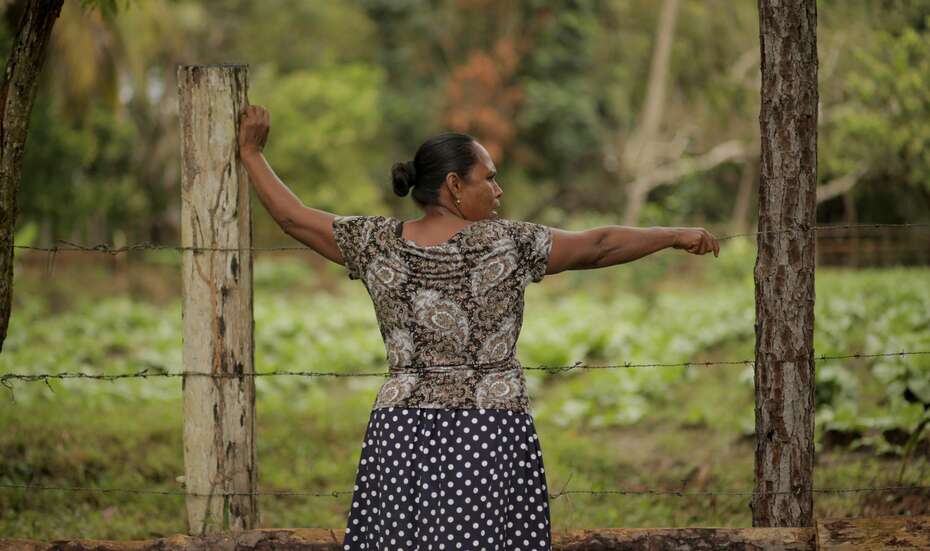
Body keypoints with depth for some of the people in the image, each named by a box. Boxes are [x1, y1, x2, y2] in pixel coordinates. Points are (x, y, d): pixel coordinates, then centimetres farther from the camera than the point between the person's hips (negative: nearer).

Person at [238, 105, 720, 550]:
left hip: (401, 435, 4)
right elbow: (597, 247, 1)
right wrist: (676, 235, 13)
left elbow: (293, 218, 11)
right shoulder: (504, 243, -6)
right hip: (489, 435, -4)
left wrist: (252, 153, 24)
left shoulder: (379, 243, 3)